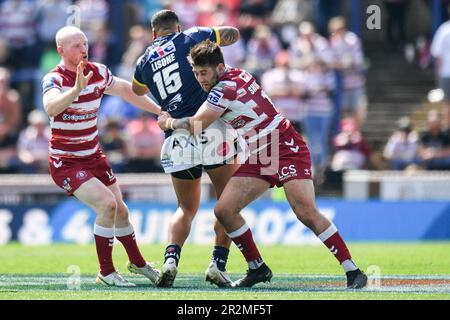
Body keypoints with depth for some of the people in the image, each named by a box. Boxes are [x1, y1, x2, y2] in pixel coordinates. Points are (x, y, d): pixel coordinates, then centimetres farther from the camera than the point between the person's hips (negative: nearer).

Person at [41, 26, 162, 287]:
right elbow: (51, 108, -43)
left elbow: (127, 91, 17)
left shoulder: (98, 72, -1)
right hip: (66, 162, -7)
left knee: (120, 211, 13)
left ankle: (138, 263, 38)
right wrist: (76, 89, -58)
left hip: (94, 156, 7)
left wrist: (160, 111, 17)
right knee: (107, 204, -22)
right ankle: (106, 273, -9)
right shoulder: (54, 79, -21)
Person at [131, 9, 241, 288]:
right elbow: (233, 34, 16)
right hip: (211, 129, -3)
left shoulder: (145, 62, 17)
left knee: (187, 209, 18)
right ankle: (218, 264, -2)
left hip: (177, 139, 3)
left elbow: (137, 91, 38)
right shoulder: (191, 38, 6)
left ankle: (171, 258, -6)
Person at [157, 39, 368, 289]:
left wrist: (168, 122, 2)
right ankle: (257, 268, 9)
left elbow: (195, 125, -15)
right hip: (259, 156, 9)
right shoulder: (235, 75, 7)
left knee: (306, 213, -23)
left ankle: (353, 271, -18)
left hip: (286, 148, -9)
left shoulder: (226, 88, -20)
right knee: (224, 210, -3)